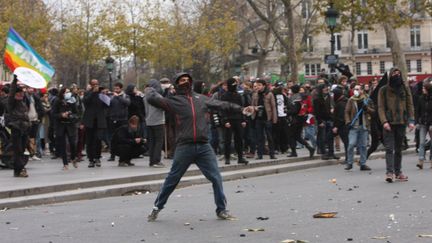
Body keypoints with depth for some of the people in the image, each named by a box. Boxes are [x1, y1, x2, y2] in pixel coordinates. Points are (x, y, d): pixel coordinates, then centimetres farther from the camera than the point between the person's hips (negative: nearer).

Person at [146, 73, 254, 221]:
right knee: (172, 180, 5)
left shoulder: (201, 99, 14)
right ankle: (157, 208, 19)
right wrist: (151, 89, 15)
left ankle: (221, 209, 12)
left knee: (216, 178, 0)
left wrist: (241, 109, 14)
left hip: (204, 147, 3)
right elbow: (152, 99, -5)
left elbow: (221, 104, 17)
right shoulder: (174, 101, 2)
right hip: (184, 147, -3)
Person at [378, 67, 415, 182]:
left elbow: (410, 105, 8)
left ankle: (398, 172, 17)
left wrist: (411, 121, -4)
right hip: (389, 124, -3)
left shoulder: (405, 90, 9)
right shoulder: (384, 90, 2)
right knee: (389, 148, -10)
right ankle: (390, 172, -15)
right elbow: (381, 107, -1)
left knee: (398, 149, 10)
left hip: (401, 123, 3)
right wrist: (384, 121, -14)